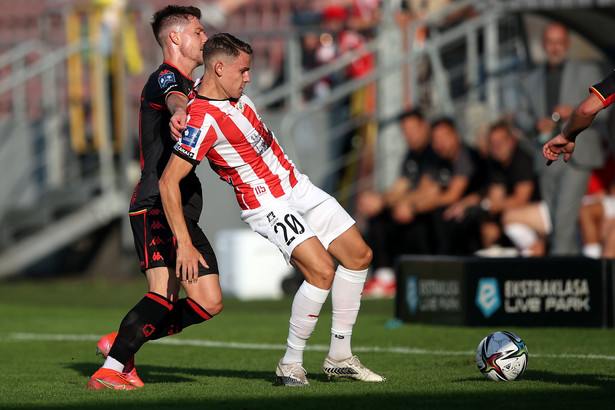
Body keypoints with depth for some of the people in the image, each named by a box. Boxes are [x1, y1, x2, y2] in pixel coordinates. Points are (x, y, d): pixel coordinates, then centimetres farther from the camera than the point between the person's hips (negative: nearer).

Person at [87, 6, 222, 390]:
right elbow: (174, 98, -33)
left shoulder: (190, 85, 23)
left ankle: (121, 342, 12)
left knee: (209, 303, 2)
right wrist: (179, 112, -56)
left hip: (184, 211, 9)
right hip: (157, 205, -9)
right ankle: (110, 370, -24)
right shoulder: (165, 77, -8)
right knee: (166, 294, -25)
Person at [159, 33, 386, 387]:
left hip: (298, 187, 10)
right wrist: (184, 244, -27)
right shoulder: (204, 119, -25)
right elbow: (168, 182, -26)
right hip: (269, 206, -10)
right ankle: (291, 363, -8)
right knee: (322, 271, -24)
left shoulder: (231, 92, 1)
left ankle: (340, 357, 16)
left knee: (359, 255, 9)